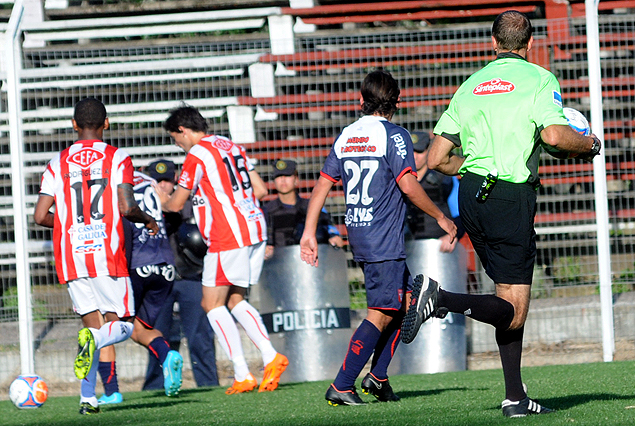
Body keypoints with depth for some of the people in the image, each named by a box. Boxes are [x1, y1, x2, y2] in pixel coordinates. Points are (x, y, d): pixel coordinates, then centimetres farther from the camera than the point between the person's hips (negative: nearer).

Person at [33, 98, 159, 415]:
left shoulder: (58, 163, 9)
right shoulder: (118, 159, 1)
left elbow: (40, 216, 3)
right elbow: (127, 208, -12)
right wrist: (148, 221, 9)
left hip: (71, 258, 3)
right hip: (108, 256, -3)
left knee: (93, 325, 11)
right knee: (121, 325, 6)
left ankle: (88, 398, -2)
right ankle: (92, 340, -30)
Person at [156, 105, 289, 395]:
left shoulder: (197, 155, -8)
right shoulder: (232, 147, 16)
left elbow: (176, 204, -3)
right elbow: (260, 189, 18)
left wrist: (163, 200, 19)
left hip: (227, 236, -8)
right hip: (254, 229, 8)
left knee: (212, 303, -1)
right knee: (234, 300, 15)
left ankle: (242, 375, -8)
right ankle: (270, 357, 0)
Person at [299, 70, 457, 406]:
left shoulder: (345, 137, 11)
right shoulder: (393, 136, -9)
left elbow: (322, 185, 10)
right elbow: (408, 186, -17)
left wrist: (309, 233, 13)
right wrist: (440, 218, -5)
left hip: (358, 235, 8)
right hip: (383, 239, -8)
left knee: (406, 300, 18)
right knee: (382, 313, -7)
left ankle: (377, 375, 13)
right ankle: (341, 387, -12)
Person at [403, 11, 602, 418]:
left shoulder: (471, 86, 15)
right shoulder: (539, 79, -2)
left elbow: (437, 159, 12)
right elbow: (554, 135, -19)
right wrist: (590, 144, 2)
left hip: (471, 193, 7)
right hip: (511, 196, -7)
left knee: (510, 298, 15)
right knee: (514, 313, -5)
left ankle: (516, 397, 12)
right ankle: (441, 300, -27)